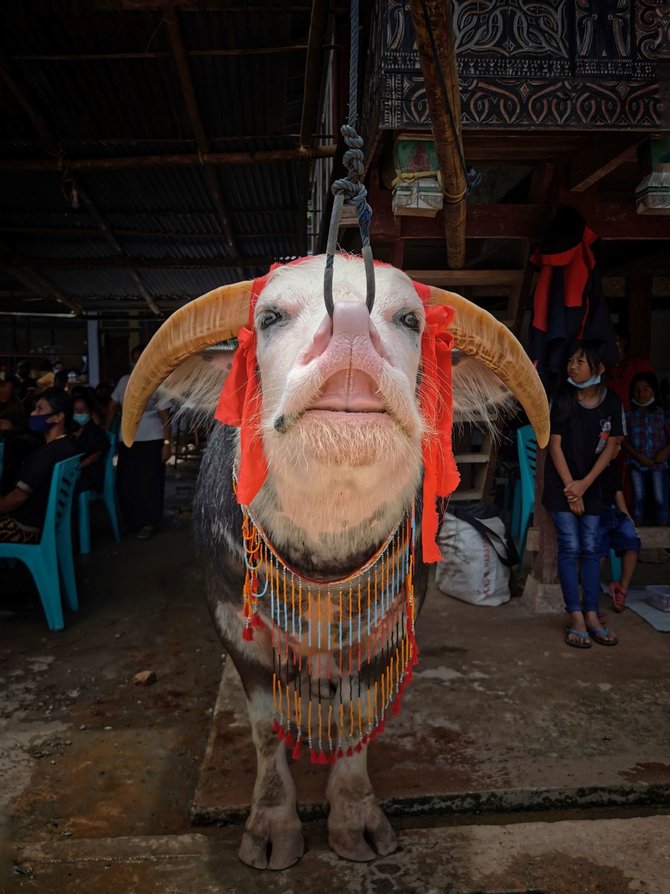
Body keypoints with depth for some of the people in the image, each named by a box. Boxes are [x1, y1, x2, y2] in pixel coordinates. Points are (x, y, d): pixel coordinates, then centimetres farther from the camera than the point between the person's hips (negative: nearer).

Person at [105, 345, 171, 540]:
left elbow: (165, 415, -7)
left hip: (151, 440, -4)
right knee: (125, 482, 9)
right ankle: (132, 520, 27)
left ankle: (148, 523, 14)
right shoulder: (124, 381, 8)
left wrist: (167, 443, -13)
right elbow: (113, 407, 12)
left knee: (148, 483, 1)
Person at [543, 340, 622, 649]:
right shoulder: (562, 399, -9)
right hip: (562, 484, -2)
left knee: (591, 550, 6)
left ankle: (591, 616, 13)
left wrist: (584, 484, -9)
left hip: (591, 485, 2)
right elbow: (554, 444, -8)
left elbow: (610, 447, -2)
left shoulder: (611, 402, -3)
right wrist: (570, 487, -10)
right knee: (570, 548, -4)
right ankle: (576, 618, 2)